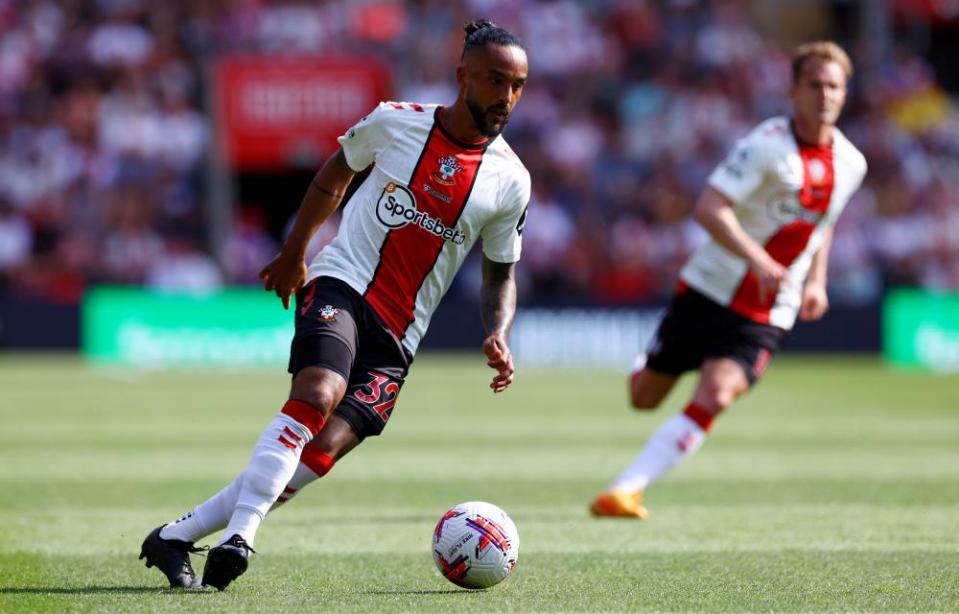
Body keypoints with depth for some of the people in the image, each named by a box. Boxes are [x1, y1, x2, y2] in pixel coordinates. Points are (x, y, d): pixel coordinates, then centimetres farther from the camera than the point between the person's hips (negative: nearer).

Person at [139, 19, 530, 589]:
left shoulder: (510, 182, 3)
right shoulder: (396, 121, -1)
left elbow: (502, 273, 14)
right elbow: (337, 171, 18)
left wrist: (498, 336, -4)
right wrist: (294, 252, 24)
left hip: (397, 334, 2)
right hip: (341, 282, -2)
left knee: (323, 451, -15)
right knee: (318, 392, -33)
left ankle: (176, 537, -10)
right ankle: (237, 537, -36)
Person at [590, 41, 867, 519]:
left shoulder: (850, 163, 4)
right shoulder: (767, 144, -16)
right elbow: (708, 209, -25)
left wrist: (816, 282, 10)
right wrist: (758, 260, -37)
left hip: (765, 314, 3)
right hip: (709, 288, -3)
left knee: (714, 398, -22)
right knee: (644, 397, 9)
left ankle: (625, 490, -22)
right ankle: (647, 362, 48)